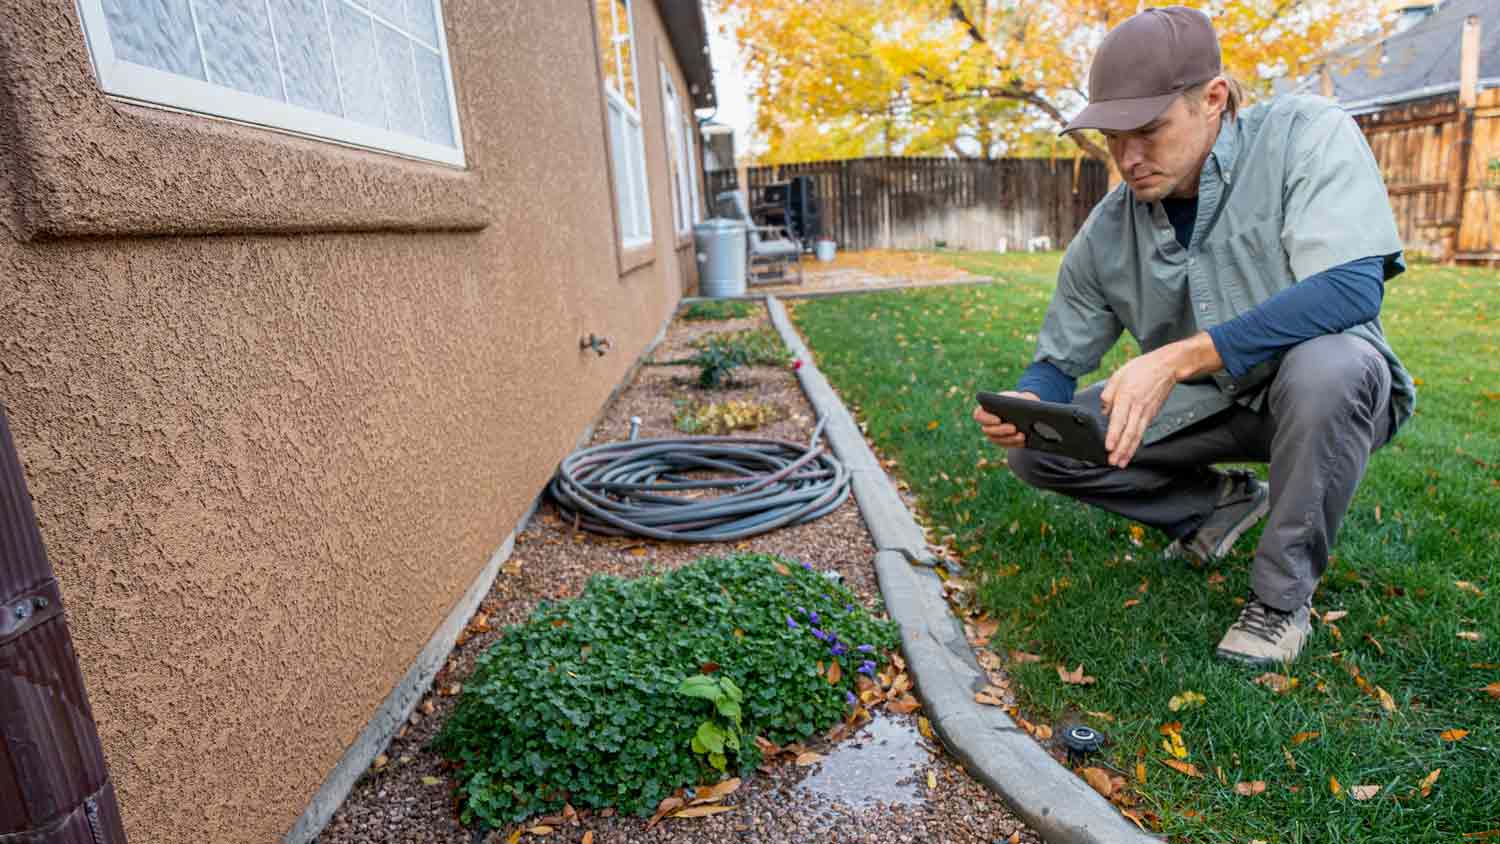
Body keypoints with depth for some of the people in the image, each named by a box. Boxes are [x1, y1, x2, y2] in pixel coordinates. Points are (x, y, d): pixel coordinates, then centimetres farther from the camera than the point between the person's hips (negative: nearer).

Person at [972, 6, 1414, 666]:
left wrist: (1177, 358, -40)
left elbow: (1352, 289, -31)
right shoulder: (1106, 232, -9)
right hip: (1204, 405, 4)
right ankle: (1219, 502, 11)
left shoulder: (1307, 135, -18)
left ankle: (1283, 591, -14)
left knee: (1325, 364, -39)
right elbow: (1059, 359, -2)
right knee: (1034, 448, -11)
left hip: (1330, 388, -3)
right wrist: (1025, 403, -26)